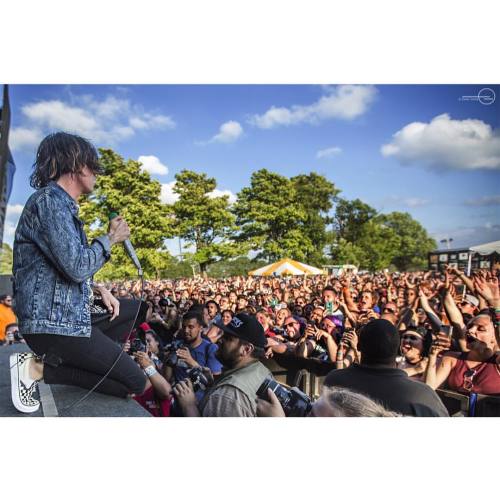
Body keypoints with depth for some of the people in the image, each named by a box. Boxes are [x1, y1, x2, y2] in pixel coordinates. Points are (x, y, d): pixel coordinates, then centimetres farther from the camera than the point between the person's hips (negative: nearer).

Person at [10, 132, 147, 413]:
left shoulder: (62, 204, 17)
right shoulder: (51, 200, -16)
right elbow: (77, 267, -26)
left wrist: (98, 290, 7)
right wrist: (111, 238, -10)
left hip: (68, 313, 10)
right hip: (54, 322, -10)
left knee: (133, 308, 23)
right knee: (136, 384, -6)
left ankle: (97, 360, 10)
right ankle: (39, 368, -6)